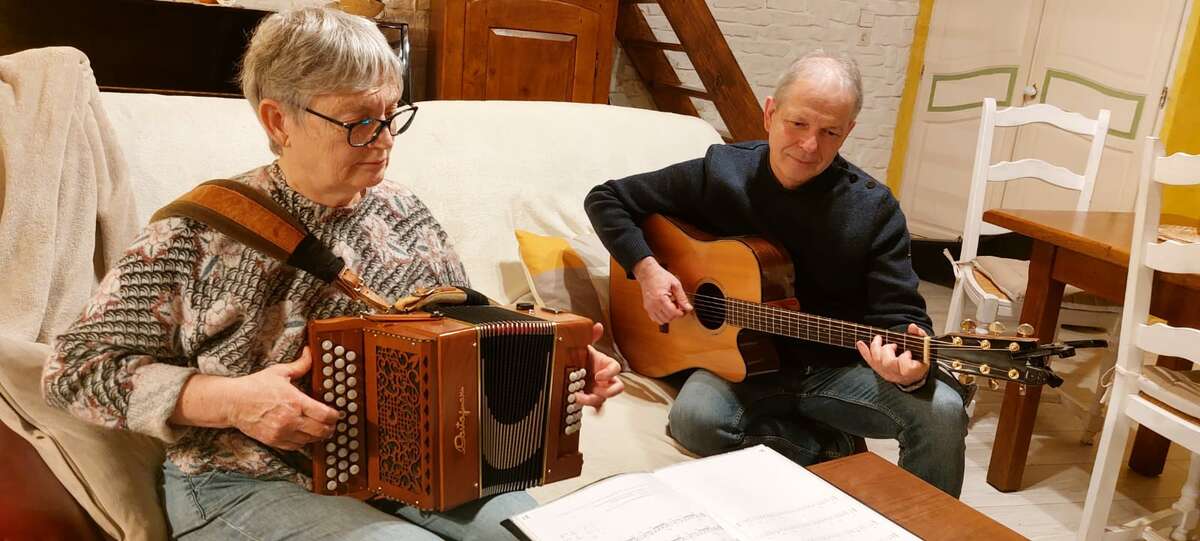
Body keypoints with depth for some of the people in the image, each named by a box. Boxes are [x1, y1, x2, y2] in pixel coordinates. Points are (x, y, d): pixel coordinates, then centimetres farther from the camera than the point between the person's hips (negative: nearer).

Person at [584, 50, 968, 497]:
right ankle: (828, 453, -6)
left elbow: (898, 314, -11)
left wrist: (911, 366, -35)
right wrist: (646, 268, -16)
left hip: (837, 371, 0)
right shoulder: (718, 174, -8)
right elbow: (606, 200, 1)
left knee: (942, 412, -26)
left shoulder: (874, 210, -9)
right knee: (693, 416, -33)